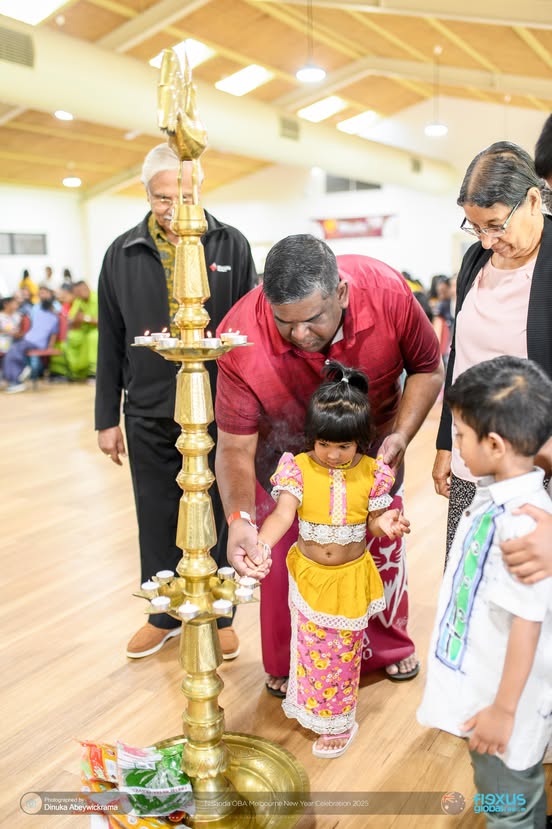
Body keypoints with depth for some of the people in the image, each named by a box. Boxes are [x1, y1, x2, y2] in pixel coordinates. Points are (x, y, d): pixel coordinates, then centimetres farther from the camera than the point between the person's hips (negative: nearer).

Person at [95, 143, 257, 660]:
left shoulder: (231, 245, -2)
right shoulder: (123, 254, 3)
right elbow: (110, 343, 7)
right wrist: (107, 418, 7)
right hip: (149, 414, 2)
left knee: (218, 516, 10)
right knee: (158, 518, 13)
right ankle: (164, 614, 33)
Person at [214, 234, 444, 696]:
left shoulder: (388, 292, -32)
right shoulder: (242, 337, -36)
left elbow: (427, 368, -13)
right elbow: (235, 446, -28)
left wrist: (401, 434, -26)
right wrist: (240, 518, -43)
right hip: (288, 456, -2)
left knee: (383, 548, 17)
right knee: (285, 558, 7)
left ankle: (388, 647, 46)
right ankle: (287, 666, 35)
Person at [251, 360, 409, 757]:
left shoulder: (371, 472, -12)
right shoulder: (299, 468, -15)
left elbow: (373, 521, -3)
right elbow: (282, 514, -26)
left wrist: (385, 524, -26)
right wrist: (260, 545, -43)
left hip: (351, 576, 0)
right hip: (309, 574, 0)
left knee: (344, 649, 15)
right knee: (312, 646, 16)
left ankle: (339, 722, 37)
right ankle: (314, 710, 43)